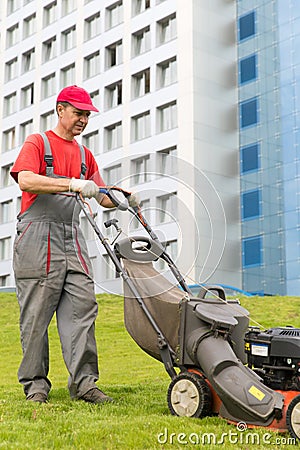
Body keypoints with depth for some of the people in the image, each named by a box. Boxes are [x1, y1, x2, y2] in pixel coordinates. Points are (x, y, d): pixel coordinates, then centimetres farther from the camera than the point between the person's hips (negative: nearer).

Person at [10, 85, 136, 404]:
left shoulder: (84, 154, 21)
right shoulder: (37, 143, 3)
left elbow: (102, 197, 20)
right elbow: (26, 180, -17)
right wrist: (72, 184, -24)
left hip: (72, 240, 6)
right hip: (39, 237, -5)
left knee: (82, 308, -4)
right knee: (36, 313, -2)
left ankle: (83, 381, -3)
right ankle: (35, 383, 8)